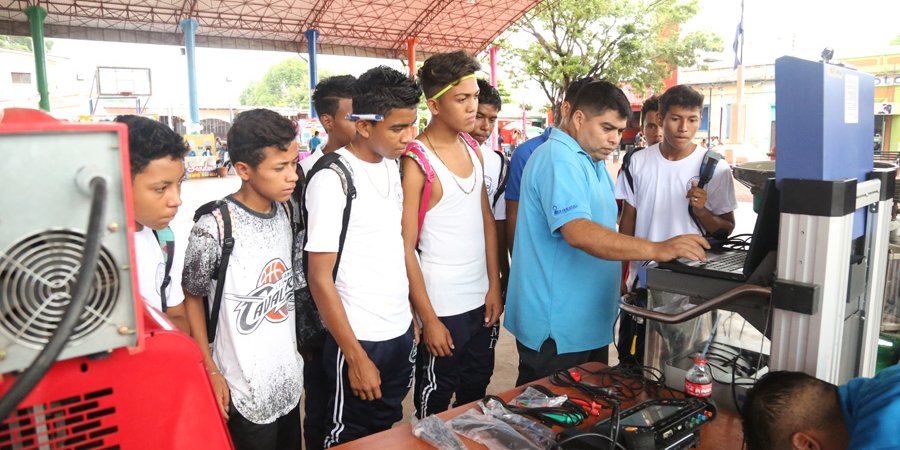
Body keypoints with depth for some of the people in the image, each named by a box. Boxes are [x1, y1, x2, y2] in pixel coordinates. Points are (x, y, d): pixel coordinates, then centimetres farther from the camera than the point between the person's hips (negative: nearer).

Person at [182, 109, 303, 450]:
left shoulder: (284, 213, -1)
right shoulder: (214, 229, -20)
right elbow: (192, 298, -8)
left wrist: (304, 343, 12)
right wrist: (211, 373, -8)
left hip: (289, 381, 6)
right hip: (246, 394, -6)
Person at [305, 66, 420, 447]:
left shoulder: (392, 166, 4)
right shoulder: (332, 180, -18)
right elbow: (320, 279, -16)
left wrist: (411, 318, 9)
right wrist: (355, 357, -14)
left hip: (401, 331, 7)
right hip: (359, 339, -6)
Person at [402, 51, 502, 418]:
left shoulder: (472, 148, 5)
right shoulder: (416, 161, -15)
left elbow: (486, 219, 10)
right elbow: (406, 247, -15)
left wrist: (494, 286, 5)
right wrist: (428, 319, -14)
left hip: (482, 300, 7)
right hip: (442, 307, -6)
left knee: (476, 400, 20)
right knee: (435, 407, 10)